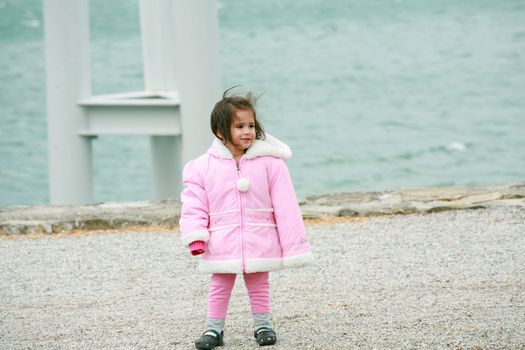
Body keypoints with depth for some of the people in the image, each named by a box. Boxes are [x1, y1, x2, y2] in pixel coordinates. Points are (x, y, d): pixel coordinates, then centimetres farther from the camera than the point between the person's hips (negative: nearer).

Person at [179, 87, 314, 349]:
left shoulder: (269, 162, -6)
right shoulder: (204, 166, -5)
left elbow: (284, 204, -4)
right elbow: (194, 204, -2)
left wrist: (293, 241, -4)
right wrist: (195, 236, -13)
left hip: (259, 242, 0)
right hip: (221, 245, 0)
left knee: (259, 286, 13)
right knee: (219, 287, 8)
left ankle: (262, 324, 27)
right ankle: (214, 329, 18)